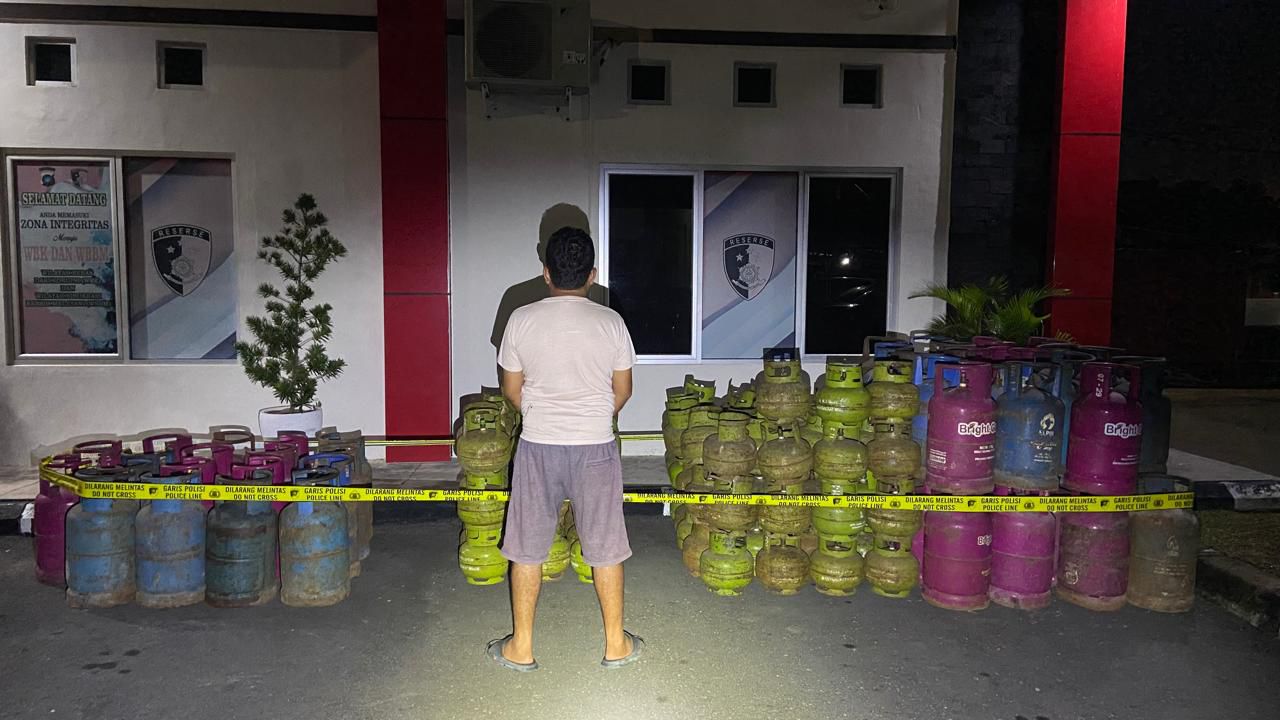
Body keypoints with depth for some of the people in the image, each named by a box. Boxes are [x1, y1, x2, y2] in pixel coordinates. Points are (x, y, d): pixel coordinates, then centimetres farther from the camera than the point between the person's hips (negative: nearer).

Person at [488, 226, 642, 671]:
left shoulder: (522, 320, -7)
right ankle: (616, 644, 25)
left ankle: (520, 647, 23)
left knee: (528, 548, 13)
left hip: (538, 447, 0)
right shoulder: (610, 322, -7)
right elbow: (623, 391, 3)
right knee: (604, 547, 12)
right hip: (596, 449, 0)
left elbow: (511, 389, 2)